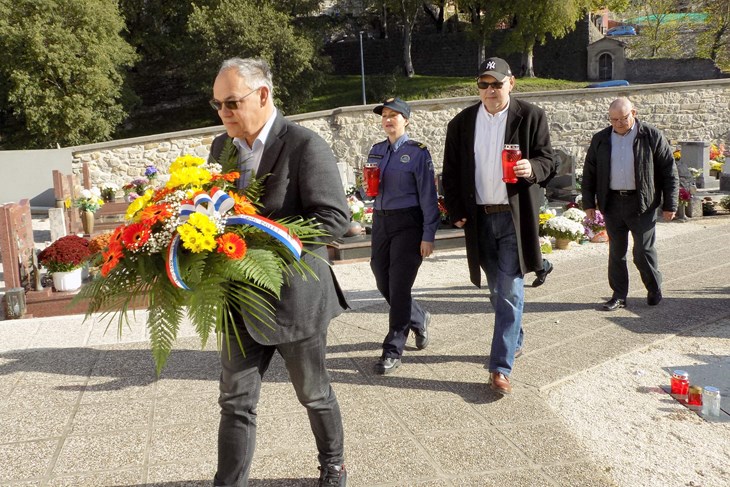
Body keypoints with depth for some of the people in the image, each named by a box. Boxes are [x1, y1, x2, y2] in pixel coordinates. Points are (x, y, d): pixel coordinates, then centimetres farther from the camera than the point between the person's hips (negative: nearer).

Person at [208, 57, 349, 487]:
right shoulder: (222, 147, 7)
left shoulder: (305, 145, -14)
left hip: (295, 297, -5)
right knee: (236, 401, 9)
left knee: (314, 394, 16)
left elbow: (335, 218, -19)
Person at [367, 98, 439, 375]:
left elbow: (428, 195, -10)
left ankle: (393, 350, 8)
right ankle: (419, 319, 39)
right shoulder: (376, 151, 10)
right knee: (383, 284, 12)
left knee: (398, 286, -4)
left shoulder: (417, 152, -6)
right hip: (381, 221, 6)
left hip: (408, 223, -6)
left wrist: (428, 236, -15)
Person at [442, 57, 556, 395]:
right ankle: (515, 340, 37)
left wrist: (532, 168, -21)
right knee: (497, 290, 15)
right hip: (479, 217, 4)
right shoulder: (462, 123, 7)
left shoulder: (531, 117, -1)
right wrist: (456, 211, 1)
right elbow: (451, 172, 9)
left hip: (515, 216, -3)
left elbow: (548, 160, 2)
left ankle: (501, 367, -3)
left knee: (510, 291, -6)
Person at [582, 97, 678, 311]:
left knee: (643, 251, 0)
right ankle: (619, 295, 17)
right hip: (612, 203, 3)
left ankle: (654, 289, 23)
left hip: (642, 203, -3)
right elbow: (589, 172, 12)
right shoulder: (600, 140, 7)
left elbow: (669, 171, -1)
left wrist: (670, 204, -3)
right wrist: (589, 203, 7)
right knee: (616, 252, 8)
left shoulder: (652, 137, -2)